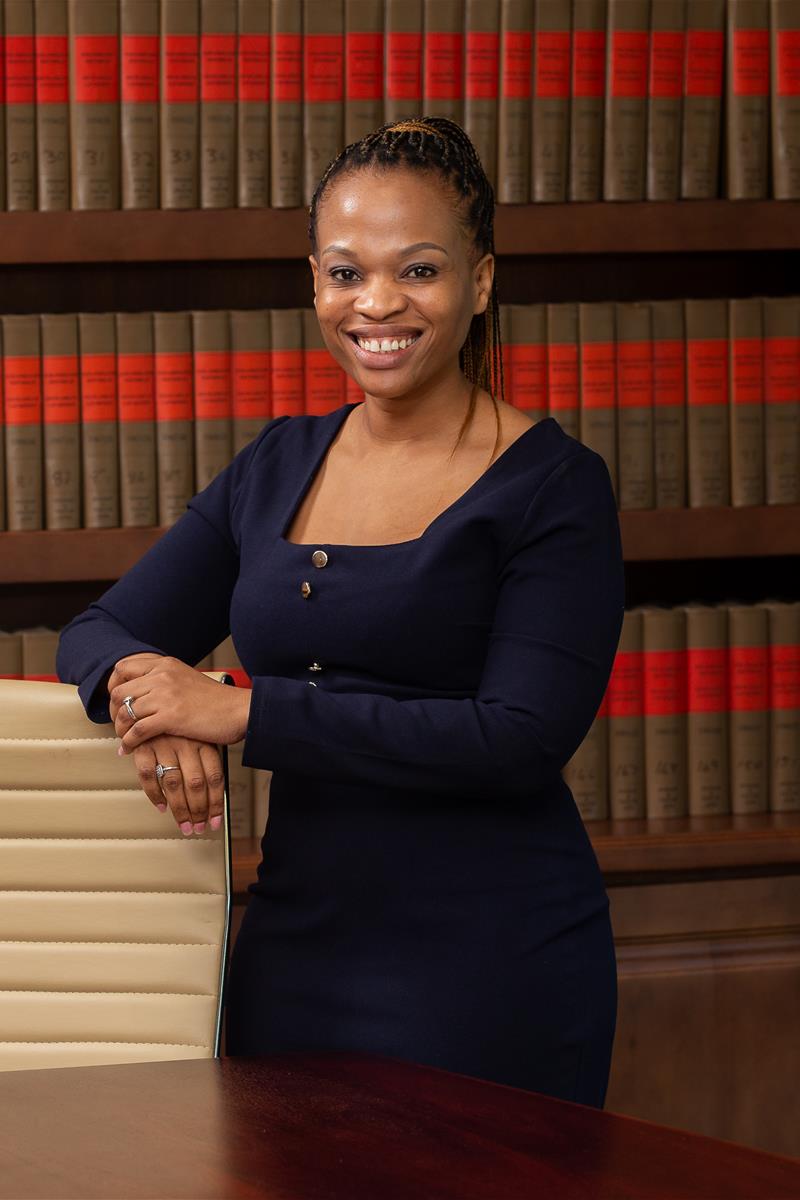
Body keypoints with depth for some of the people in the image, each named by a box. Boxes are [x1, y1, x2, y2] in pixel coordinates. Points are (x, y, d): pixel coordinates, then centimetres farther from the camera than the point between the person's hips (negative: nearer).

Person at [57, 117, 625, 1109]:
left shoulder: (553, 485, -7)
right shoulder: (279, 466, 10)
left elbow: (523, 739, -17)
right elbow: (98, 632, 13)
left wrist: (249, 713, -19)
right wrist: (145, 697, -13)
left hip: (490, 967, -5)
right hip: (294, 949, 5)